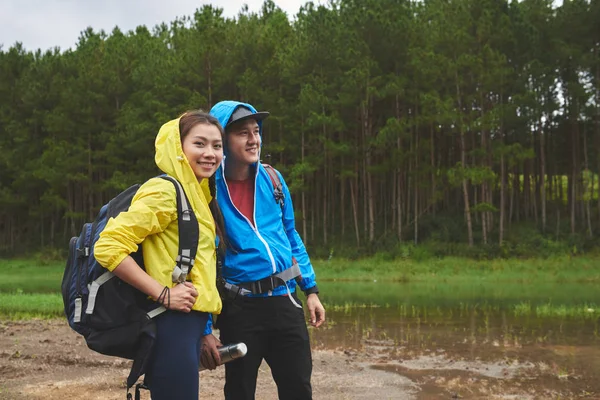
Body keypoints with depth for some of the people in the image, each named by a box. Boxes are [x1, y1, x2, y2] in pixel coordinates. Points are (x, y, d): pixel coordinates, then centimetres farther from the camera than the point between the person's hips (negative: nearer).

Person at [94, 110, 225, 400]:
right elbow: (107, 247, -22)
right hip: (172, 324, -9)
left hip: (191, 321, 9)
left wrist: (204, 330, 16)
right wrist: (163, 293, -20)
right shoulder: (164, 191, -14)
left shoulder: (197, 194, 14)